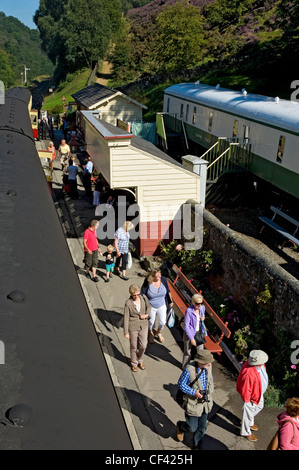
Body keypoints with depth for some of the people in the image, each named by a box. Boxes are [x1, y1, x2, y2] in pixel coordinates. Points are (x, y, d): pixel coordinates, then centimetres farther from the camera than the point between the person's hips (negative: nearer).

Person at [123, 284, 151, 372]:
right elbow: (126, 318, -13)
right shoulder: (128, 304, -20)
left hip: (143, 326, 3)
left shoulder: (143, 297, -10)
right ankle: (134, 363, 37)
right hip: (133, 327, -3)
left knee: (143, 346, 11)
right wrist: (126, 332, -11)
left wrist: (147, 315, -9)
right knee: (134, 347, 13)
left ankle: (140, 360, 40)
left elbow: (148, 306, 11)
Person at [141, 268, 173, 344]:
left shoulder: (163, 279, -17)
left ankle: (159, 332, 44)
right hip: (151, 307, -2)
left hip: (162, 306, 2)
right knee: (151, 322, 17)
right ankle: (151, 333, 50)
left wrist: (170, 301, 10)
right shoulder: (147, 282, -25)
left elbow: (168, 291, 0)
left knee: (162, 322, 10)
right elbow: (142, 294, -16)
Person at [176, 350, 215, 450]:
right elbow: (181, 384, -18)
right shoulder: (189, 370, -29)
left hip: (205, 403, 5)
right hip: (193, 403, -5)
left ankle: (197, 445, 43)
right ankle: (180, 426, 42)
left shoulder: (208, 367, -11)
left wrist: (209, 391, 0)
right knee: (192, 427, 9)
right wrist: (194, 392, -26)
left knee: (202, 427, 18)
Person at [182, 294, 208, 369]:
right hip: (189, 334, -4)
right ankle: (185, 367, 40)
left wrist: (203, 318, -12)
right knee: (187, 352, 16)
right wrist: (192, 338, -19)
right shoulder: (189, 311, -26)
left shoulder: (202, 308, -10)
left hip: (199, 333, 4)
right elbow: (186, 326, -20)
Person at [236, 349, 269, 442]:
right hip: (251, 396, -8)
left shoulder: (260, 364, -18)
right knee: (249, 414, 16)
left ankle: (249, 423, 59)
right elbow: (245, 390, -30)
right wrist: (246, 401, -15)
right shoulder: (249, 373, -44)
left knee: (259, 407, 31)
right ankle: (246, 432, 45)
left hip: (259, 392, 8)